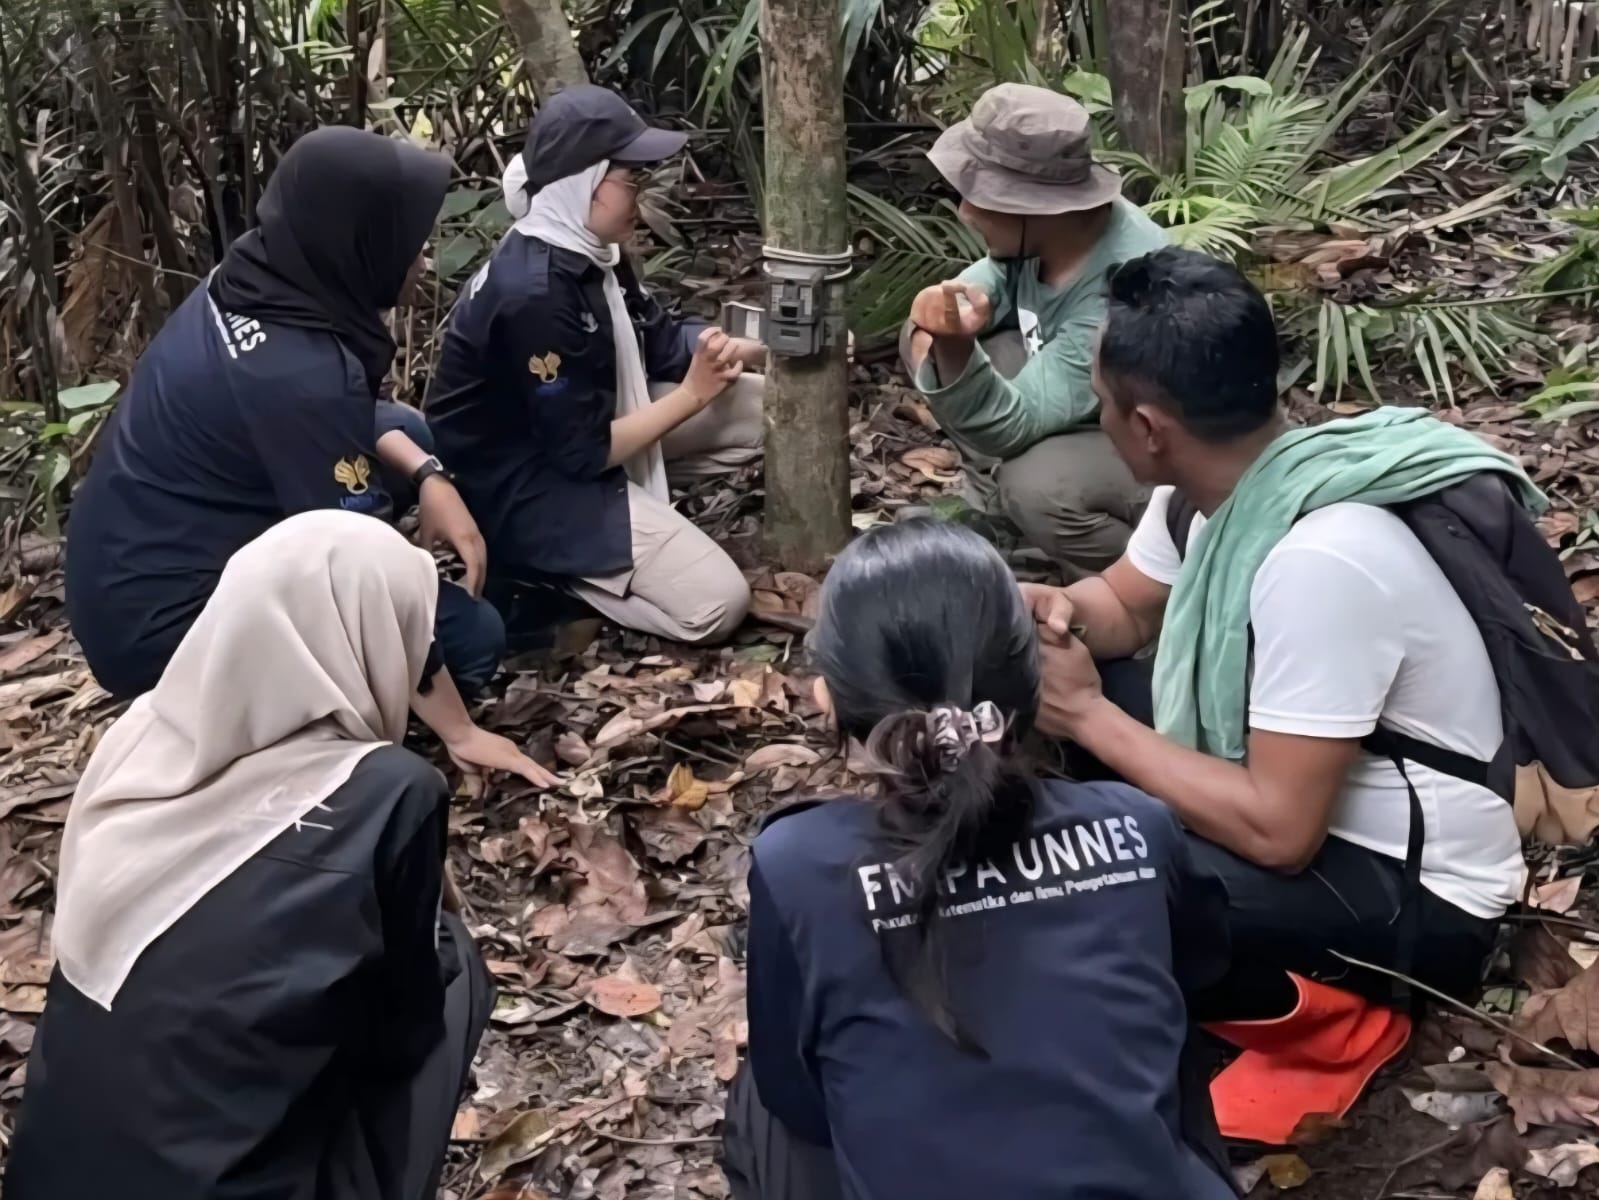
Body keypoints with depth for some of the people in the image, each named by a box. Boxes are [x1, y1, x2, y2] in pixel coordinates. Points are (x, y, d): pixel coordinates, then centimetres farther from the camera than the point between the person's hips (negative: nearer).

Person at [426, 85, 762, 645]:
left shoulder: (589, 250, -1)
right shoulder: (533, 294, -30)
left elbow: (661, 341, 10)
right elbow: (584, 452, -26)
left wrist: (770, 348, -6)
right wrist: (693, 395, -15)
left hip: (589, 423, 10)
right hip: (528, 486, -10)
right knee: (716, 602, -19)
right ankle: (543, 570, -2)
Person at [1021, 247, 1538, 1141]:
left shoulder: (1320, 560, -33)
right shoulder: (1224, 480, -6)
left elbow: (1277, 831, -30)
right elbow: (1124, 605, 12)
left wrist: (1089, 717, -22)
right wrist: (1054, 614, -12)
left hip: (1413, 895, -9)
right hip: (1292, 797, 9)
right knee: (1042, 680, 3)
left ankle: (1325, 1009, -2)